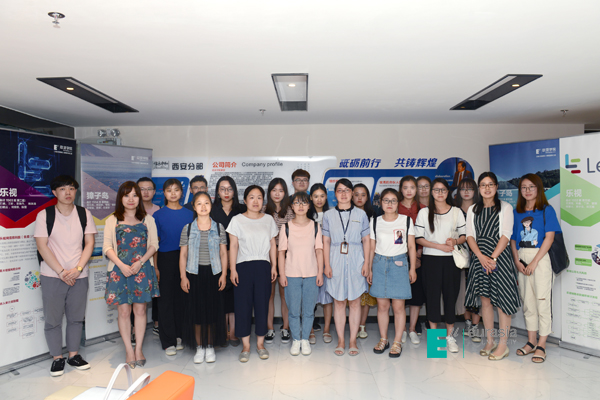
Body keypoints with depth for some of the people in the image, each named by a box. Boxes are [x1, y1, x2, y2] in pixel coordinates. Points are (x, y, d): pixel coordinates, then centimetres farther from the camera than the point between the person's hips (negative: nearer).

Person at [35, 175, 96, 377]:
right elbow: (42, 246, -7)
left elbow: (89, 243, 2)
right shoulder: (44, 215, -3)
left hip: (78, 275, 2)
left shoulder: (84, 214, 4)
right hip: (52, 276, -2)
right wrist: (61, 272, -12)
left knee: (76, 317, 9)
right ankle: (57, 357, 20)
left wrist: (77, 269, -9)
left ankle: (74, 354, 24)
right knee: (52, 319, 4)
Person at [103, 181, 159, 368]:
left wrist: (140, 262, -10)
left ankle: (138, 349, 16)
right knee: (124, 311, 1)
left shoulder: (147, 219, 8)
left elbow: (154, 245, 4)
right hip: (120, 270, 0)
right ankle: (129, 351, 13)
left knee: (140, 309, 4)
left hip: (142, 270, 1)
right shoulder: (112, 221, 7)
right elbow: (107, 247, 1)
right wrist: (121, 265, -13)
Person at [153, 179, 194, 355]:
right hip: (166, 259, -1)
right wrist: (155, 267, -3)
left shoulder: (189, 214, 7)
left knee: (182, 297, 7)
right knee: (166, 298, 2)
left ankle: (180, 336, 22)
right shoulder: (158, 215, 2)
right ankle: (168, 341, 12)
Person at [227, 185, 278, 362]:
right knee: (243, 304, 2)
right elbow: (233, 245, -1)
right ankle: (246, 346, 15)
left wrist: (274, 266, 7)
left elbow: (272, 244, 11)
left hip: (263, 266, 2)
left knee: (262, 304, 5)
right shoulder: (237, 220, 2)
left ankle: (260, 343, 20)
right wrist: (233, 269, -5)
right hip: (243, 266, -1)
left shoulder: (268, 219, 9)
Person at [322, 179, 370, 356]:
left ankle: (353, 341, 16)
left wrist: (366, 263, -1)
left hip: (356, 261, 0)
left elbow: (366, 240, 6)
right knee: (338, 301, 5)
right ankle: (340, 341, 17)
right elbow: (326, 242, 5)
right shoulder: (329, 215, 5)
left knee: (355, 302, 5)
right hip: (336, 261, 0)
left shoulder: (361, 214, 5)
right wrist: (327, 265, -1)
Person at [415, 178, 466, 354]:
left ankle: (449, 336, 17)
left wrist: (455, 241, -13)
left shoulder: (457, 212, 8)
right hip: (431, 259, -1)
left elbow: (464, 235, 9)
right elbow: (419, 238, -2)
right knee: (432, 295, 2)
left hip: (451, 260, 1)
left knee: (451, 295, 3)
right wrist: (439, 246, -13)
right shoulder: (424, 213, 3)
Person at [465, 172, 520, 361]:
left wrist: (493, 257, -15)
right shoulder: (472, 209, 13)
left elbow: (506, 235, -6)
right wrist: (481, 256, -10)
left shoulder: (505, 207, 3)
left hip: (499, 255, -3)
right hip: (479, 257, 4)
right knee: (485, 300, 8)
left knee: (501, 299, -2)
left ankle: (503, 345, 8)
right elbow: (470, 235, 5)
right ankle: (490, 341, 19)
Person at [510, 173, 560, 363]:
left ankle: (541, 345, 8)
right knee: (527, 301, 10)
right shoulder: (517, 212, 11)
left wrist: (534, 262, -14)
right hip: (522, 260, 4)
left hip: (541, 258, -4)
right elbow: (513, 239, 10)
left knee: (543, 301, -2)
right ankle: (531, 342, 22)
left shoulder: (546, 210, -1)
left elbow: (549, 237, -9)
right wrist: (517, 261, -4)